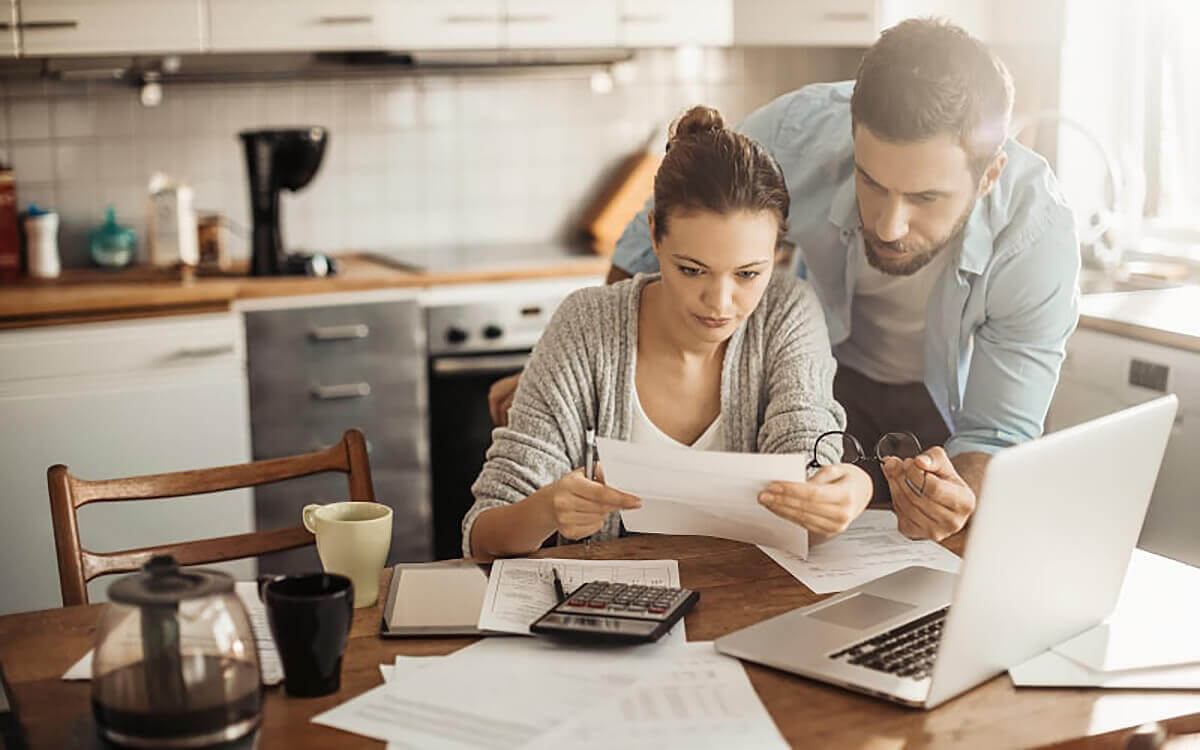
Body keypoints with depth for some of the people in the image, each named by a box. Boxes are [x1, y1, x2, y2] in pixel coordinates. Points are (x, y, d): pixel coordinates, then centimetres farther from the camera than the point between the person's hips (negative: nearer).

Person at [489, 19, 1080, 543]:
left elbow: (998, 433, -25)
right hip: (830, 367, 0)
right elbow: (652, 247, -14)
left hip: (952, 392, 1)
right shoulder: (795, 134, -34)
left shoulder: (1039, 238, -35)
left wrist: (961, 489, -50)